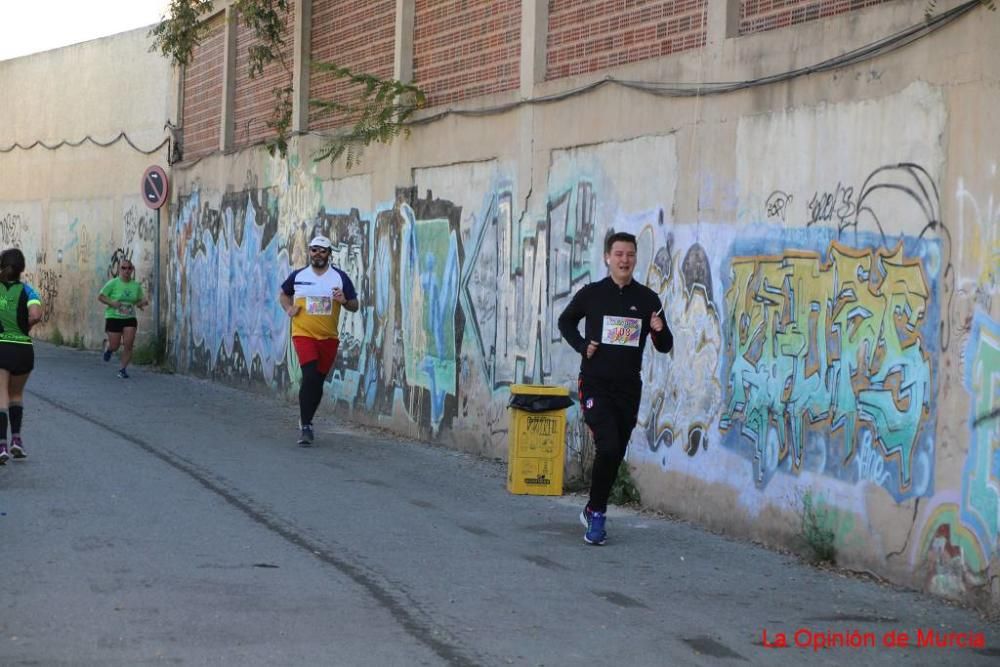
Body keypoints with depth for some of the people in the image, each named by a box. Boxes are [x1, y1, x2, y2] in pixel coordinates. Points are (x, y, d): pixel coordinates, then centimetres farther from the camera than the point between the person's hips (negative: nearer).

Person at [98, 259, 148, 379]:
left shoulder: (136, 285, 4)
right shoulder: (113, 283, -8)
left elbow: (139, 300, 16)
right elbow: (100, 297, -4)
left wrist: (142, 303, -8)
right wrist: (111, 303, -20)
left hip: (130, 319, 3)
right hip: (114, 318, -3)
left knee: (128, 345, -10)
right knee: (114, 347, 0)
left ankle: (123, 369, 4)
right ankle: (107, 346, 37)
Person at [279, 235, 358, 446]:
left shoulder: (340, 277, 1)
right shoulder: (298, 276, 3)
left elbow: (355, 306, 5)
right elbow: (283, 293, 22)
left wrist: (344, 301, -17)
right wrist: (288, 308, 2)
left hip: (329, 337, 2)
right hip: (303, 334, -2)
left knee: (318, 381, 10)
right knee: (310, 377, -19)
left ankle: (306, 422, 27)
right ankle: (305, 425, -13)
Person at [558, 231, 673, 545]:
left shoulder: (647, 299, 2)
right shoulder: (591, 293, -1)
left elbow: (665, 347, 7)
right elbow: (566, 322, 17)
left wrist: (660, 331, -16)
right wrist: (581, 345, -1)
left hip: (629, 388, 3)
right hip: (595, 385, -3)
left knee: (616, 454, 10)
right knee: (608, 447, -19)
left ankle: (594, 511, 30)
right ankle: (597, 514, -5)